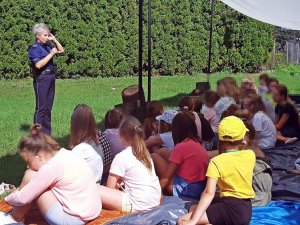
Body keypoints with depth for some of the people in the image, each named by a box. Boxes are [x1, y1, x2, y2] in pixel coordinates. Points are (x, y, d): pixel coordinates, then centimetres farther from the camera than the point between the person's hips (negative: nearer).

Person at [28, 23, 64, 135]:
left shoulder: (47, 45, 11)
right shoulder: (34, 48, -11)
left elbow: (61, 51, 20)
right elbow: (38, 64, -22)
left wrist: (54, 39, 7)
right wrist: (51, 54, -18)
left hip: (51, 78, 8)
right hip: (41, 79, -8)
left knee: (48, 107, 12)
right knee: (41, 108, -6)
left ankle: (47, 133, 21)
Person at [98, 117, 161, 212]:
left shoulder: (121, 157, -10)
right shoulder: (146, 153, 10)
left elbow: (110, 187, -4)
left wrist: (118, 184, 14)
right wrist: (121, 183, 9)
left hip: (138, 205, -8)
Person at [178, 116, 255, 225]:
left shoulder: (216, 161, -12)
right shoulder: (250, 155, 1)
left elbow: (209, 193, -21)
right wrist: (241, 146, 19)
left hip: (231, 209, -7)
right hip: (246, 209, 7)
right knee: (194, 209, 21)